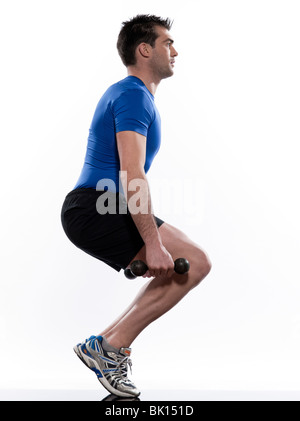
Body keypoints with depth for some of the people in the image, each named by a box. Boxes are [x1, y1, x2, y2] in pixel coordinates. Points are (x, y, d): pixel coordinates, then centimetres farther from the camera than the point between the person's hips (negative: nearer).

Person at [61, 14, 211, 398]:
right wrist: (153, 244, -23)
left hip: (88, 210, 10)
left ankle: (106, 344, 12)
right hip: (95, 210, -10)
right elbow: (132, 176, -21)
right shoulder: (134, 96, -10)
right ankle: (111, 348, -9)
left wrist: (152, 241, 29)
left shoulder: (127, 94, 23)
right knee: (193, 263, -13)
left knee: (174, 269, 14)